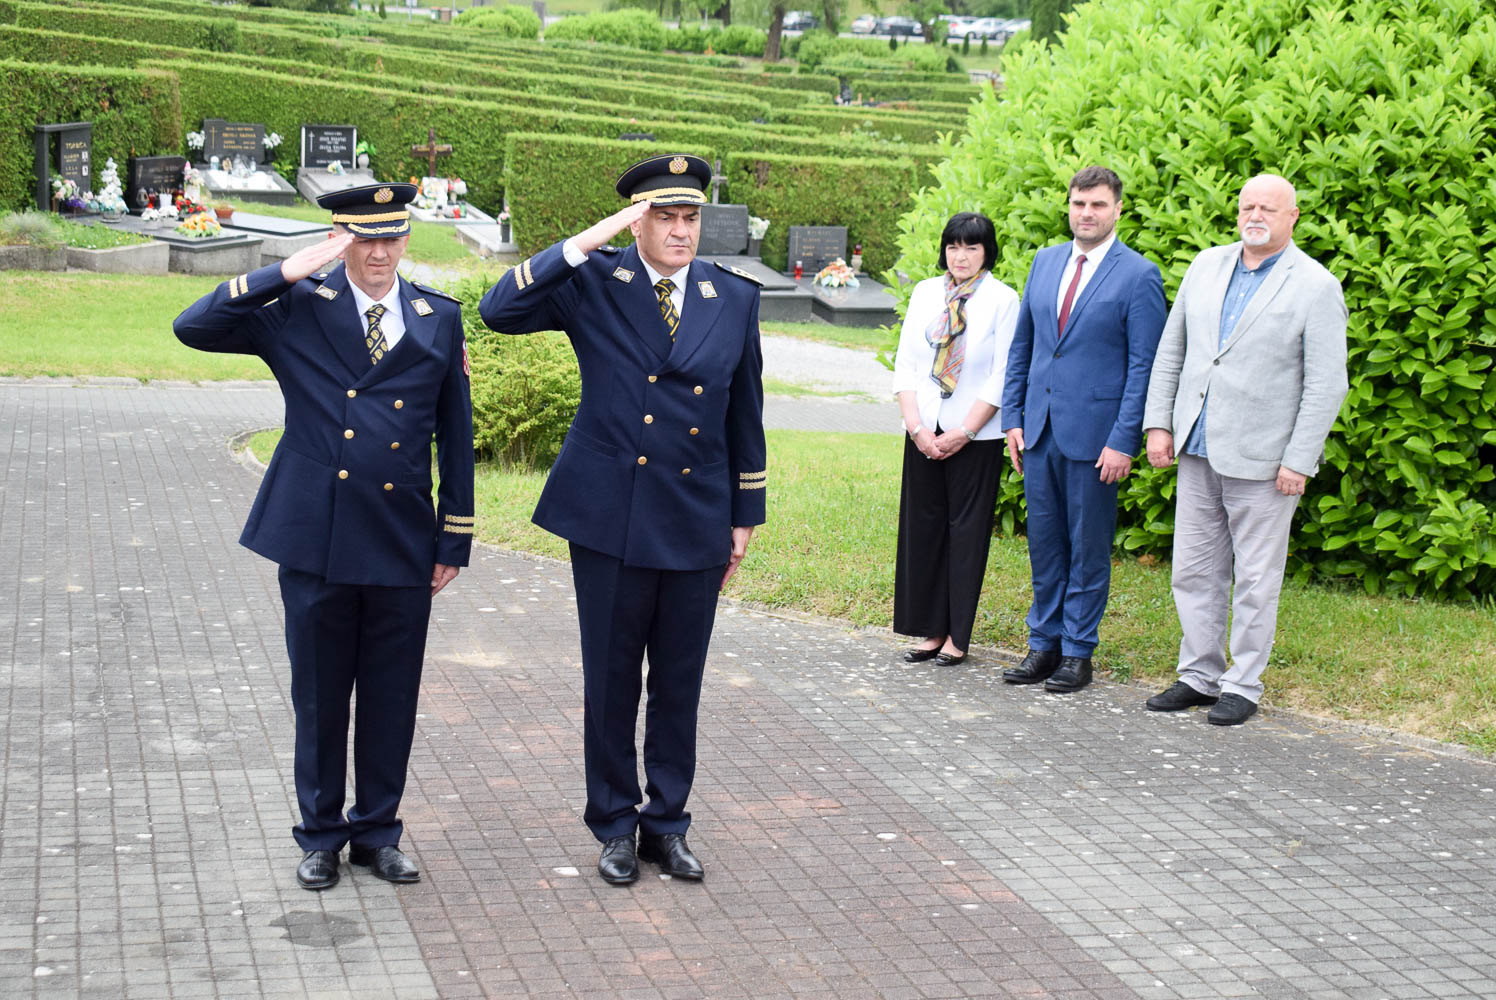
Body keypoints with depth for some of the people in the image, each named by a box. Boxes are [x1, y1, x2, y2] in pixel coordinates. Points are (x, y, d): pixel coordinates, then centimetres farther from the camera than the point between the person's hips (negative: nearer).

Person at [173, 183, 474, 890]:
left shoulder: (438, 319, 6)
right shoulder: (297, 309, 0)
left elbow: (456, 436, 9)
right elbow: (193, 327, -12)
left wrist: (454, 541, 6)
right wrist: (290, 271, -16)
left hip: (403, 543, 2)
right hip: (317, 540, -1)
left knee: (391, 698, 10)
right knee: (319, 698, 9)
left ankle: (377, 832, 25)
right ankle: (320, 836, 24)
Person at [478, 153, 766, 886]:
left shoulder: (735, 298, 5)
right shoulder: (593, 283, -3)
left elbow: (744, 414, 10)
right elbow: (499, 310, -16)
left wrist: (746, 516, 10)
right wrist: (584, 243, -21)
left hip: (698, 522, 2)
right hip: (611, 519, -2)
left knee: (679, 685, 11)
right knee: (610, 681, 8)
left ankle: (667, 823, 25)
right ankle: (615, 824, 23)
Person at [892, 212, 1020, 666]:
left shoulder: (1003, 300, -4)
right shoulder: (925, 293, 8)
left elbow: (1001, 377, -7)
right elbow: (905, 364, 7)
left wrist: (963, 433, -11)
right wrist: (917, 427, -5)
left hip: (975, 437, -4)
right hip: (924, 433, 4)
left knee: (967, 530, 1)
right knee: (922, 527, 5)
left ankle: (957, 636, 8)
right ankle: (932, 629, 13)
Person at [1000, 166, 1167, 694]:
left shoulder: (1139, 276, -6)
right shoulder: (1045, 261, 11)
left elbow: (1143, 366, -9)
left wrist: (1123, 441, -14)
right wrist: (1013, 417, 9)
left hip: (1094, 433, -5)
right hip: (1039, 429, 5)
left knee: (1088, 546, 4)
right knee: (1043, 540, 11)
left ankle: (1077, 652, 13)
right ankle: (1044, 644, 21)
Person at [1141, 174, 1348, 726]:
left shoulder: (1316, 287, -7)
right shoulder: (1206, 265, 9)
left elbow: (1326, 385, -9)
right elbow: (1171, 349, 14)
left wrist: (1299, 462, -13)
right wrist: (1159, 422, 6)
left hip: (1262, 459, -5)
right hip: (1198, 451, 5)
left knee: (1255, 579, 3)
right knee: (1194, 571, 10)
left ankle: (1244, 685, 14)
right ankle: (1199, 675, 22)